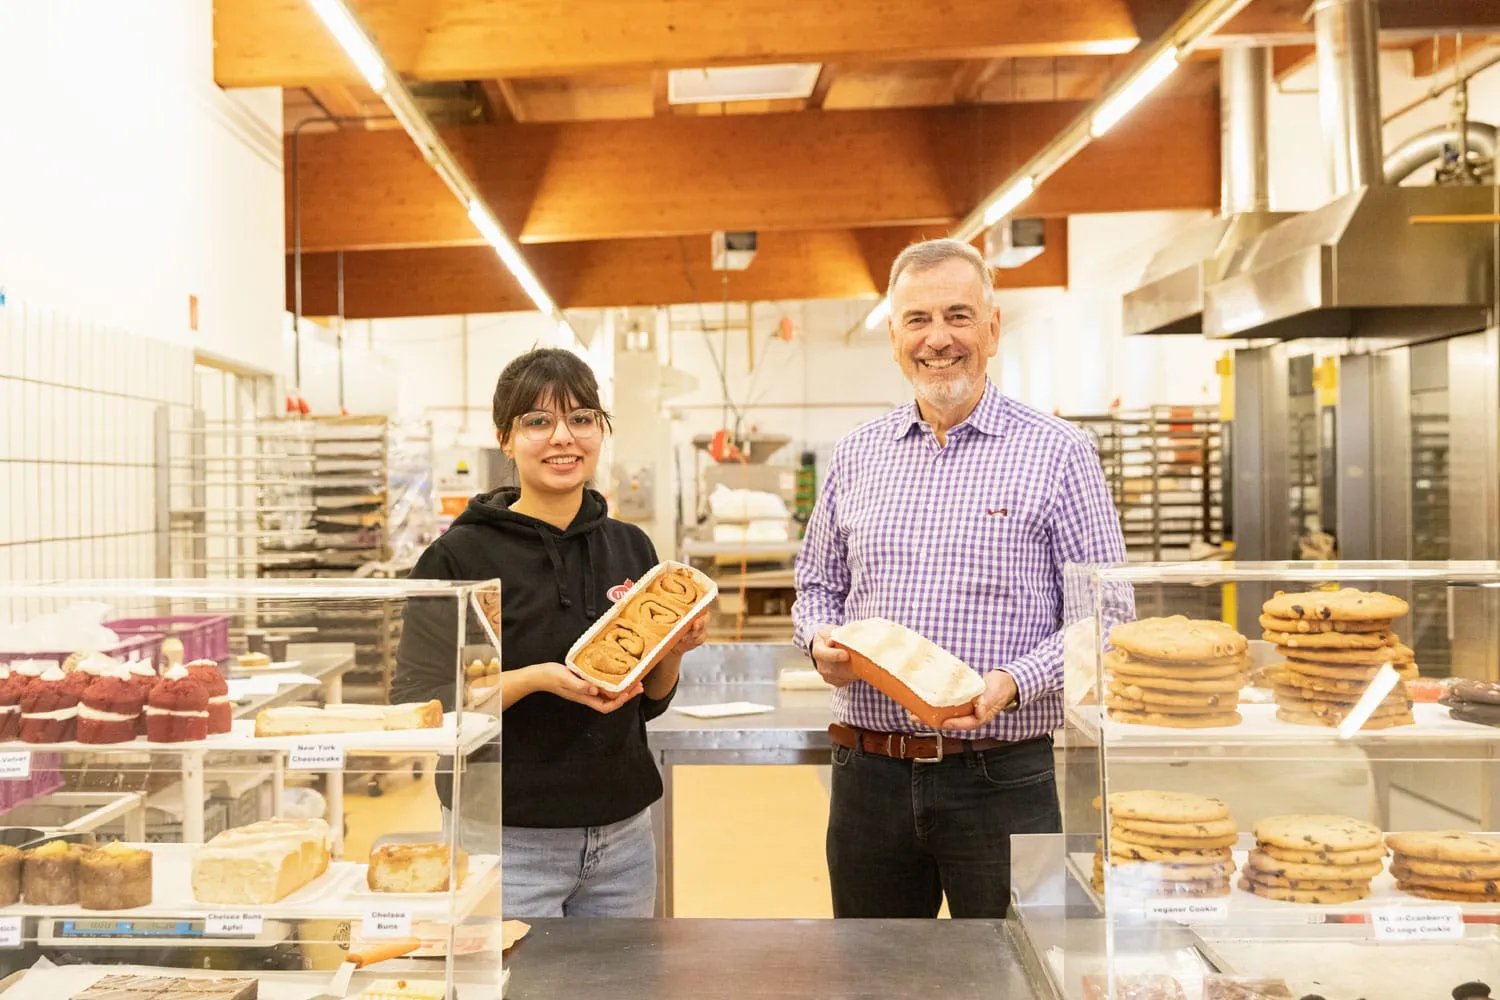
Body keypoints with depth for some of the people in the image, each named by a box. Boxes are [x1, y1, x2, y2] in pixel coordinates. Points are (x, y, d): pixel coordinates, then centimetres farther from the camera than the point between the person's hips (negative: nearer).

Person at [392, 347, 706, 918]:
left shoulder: (631, 548, 4)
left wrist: (674, 650, -8)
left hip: (624, 835, 5)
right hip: (508, 840, -4)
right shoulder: (460, 556, -10)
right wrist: (535, 679, -24)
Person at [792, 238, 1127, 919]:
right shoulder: (855, 457, 9)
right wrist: (821, 640, -3)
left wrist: (1014, 684, -19)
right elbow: (817, 583, 19)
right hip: (868, 776, 4)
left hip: (1004, 782, -3)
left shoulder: (1057, 453, -3)